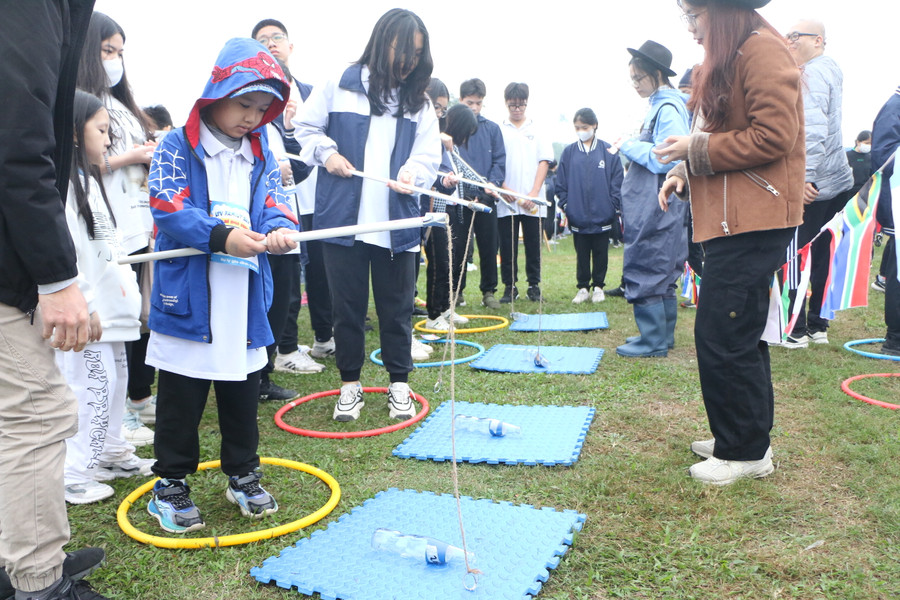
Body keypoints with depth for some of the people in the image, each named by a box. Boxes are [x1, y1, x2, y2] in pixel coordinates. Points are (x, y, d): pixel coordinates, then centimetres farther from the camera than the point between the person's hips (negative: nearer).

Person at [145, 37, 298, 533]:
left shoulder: (261, 155, 10)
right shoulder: (176, 148, -5)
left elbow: (274, 205, 2)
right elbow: (168, 208, -16)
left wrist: (279, 229, -21)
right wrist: (222, 236, -29)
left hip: (245, 302, 5)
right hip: (186, 300, -4)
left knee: (243, 396, 16)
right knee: (181, 400, 7)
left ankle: (242, 475, 33)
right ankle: (170, 483, 24)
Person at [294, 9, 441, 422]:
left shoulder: (418, 100, 9)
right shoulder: (341, 85, 1)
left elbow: (429, 154, 4)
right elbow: (306, 126, 8)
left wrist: (412, 173, -16)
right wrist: (326, 153, -9)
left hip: (397, 223, 2)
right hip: (342, 217, -1)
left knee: (397, 306, 8)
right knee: (347, 305, 8)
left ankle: (399, 382, 24)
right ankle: (350, 382, 25)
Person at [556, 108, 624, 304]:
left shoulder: (608, 151, -1)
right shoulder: (569, 152, 3)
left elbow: (617, 181, 1)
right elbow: (561, 183, 6)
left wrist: (613, 205, -4)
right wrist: (565, 205, 0)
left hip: (602, 215, -1)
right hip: (578, 216, 1)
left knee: (600, 254, 9)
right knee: (582, 255, 10)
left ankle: (598, 286, 22)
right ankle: (583, 288, 20)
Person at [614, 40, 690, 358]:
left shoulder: (668, 108, -14)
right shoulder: (660, 105, 16)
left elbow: (664, 159, -22)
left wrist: (630, 146, -13)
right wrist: (632, 146, 9)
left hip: (655, 206, -10)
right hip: (651, 204, 10)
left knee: (644, 271, -6)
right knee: (660, 272, 15)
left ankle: (653, 341, 1)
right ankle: (662, 333, 25)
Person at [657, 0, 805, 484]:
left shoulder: (762, 50, -10)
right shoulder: (726, 60, 20)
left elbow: (773, 136, -19)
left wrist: (697, 149, -12)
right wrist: (686, 175, 7)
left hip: (753, 222, -10)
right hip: (731, 219, 10)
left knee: (723, 336, -7)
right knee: (738, 334, 14)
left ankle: (745, 452, 6)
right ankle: (742, 438, 26)